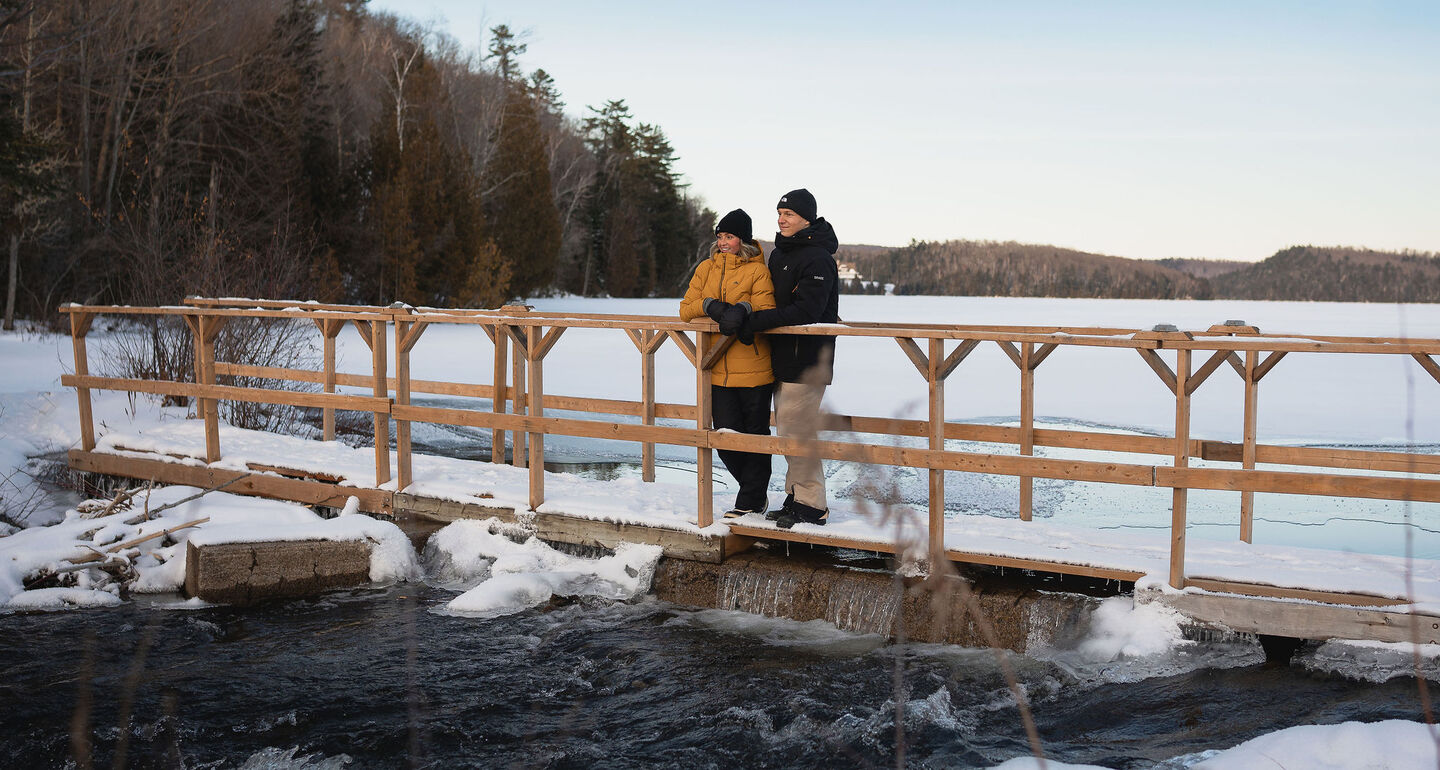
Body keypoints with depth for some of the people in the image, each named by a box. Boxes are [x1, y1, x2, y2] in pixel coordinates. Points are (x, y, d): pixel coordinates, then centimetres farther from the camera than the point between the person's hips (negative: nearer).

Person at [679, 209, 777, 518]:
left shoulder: (757, 270, -3)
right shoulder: (706, 269, 12)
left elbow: (768, 312, -12)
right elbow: (685, 309, 7)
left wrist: (743, 310, -31)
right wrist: (709, 305, -12)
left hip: (753, 369, -4)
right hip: (718, 370, 4)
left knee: (755, 434, 5)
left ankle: (751, 500, 19)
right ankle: (756, 491, 24)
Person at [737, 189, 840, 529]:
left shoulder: (818, 259, -15)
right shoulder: (779, 254, 15)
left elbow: (805, 311, -24)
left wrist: (753, 321, -25)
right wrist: (744, 316, 2)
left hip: (807, 360, -9)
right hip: (784, 358, 9)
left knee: (795, 432, -9)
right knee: (787, 429, 13)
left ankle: (812, 506, -1)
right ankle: (795, 497, 21)